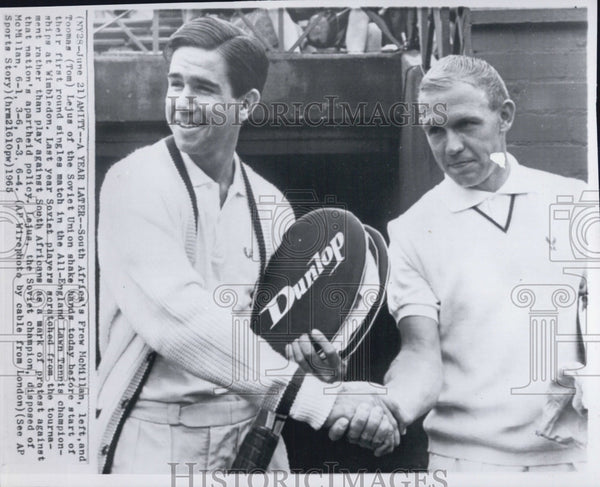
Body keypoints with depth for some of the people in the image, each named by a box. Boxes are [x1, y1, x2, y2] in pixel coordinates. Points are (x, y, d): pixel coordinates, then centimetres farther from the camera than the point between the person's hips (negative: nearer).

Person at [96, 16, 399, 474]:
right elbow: (179, 316, -26)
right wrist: (316, 395, -31)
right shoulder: (136, 182, -14)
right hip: (156, 438, -4)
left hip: (255, 433, 5)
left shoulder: (270, 201, 3)